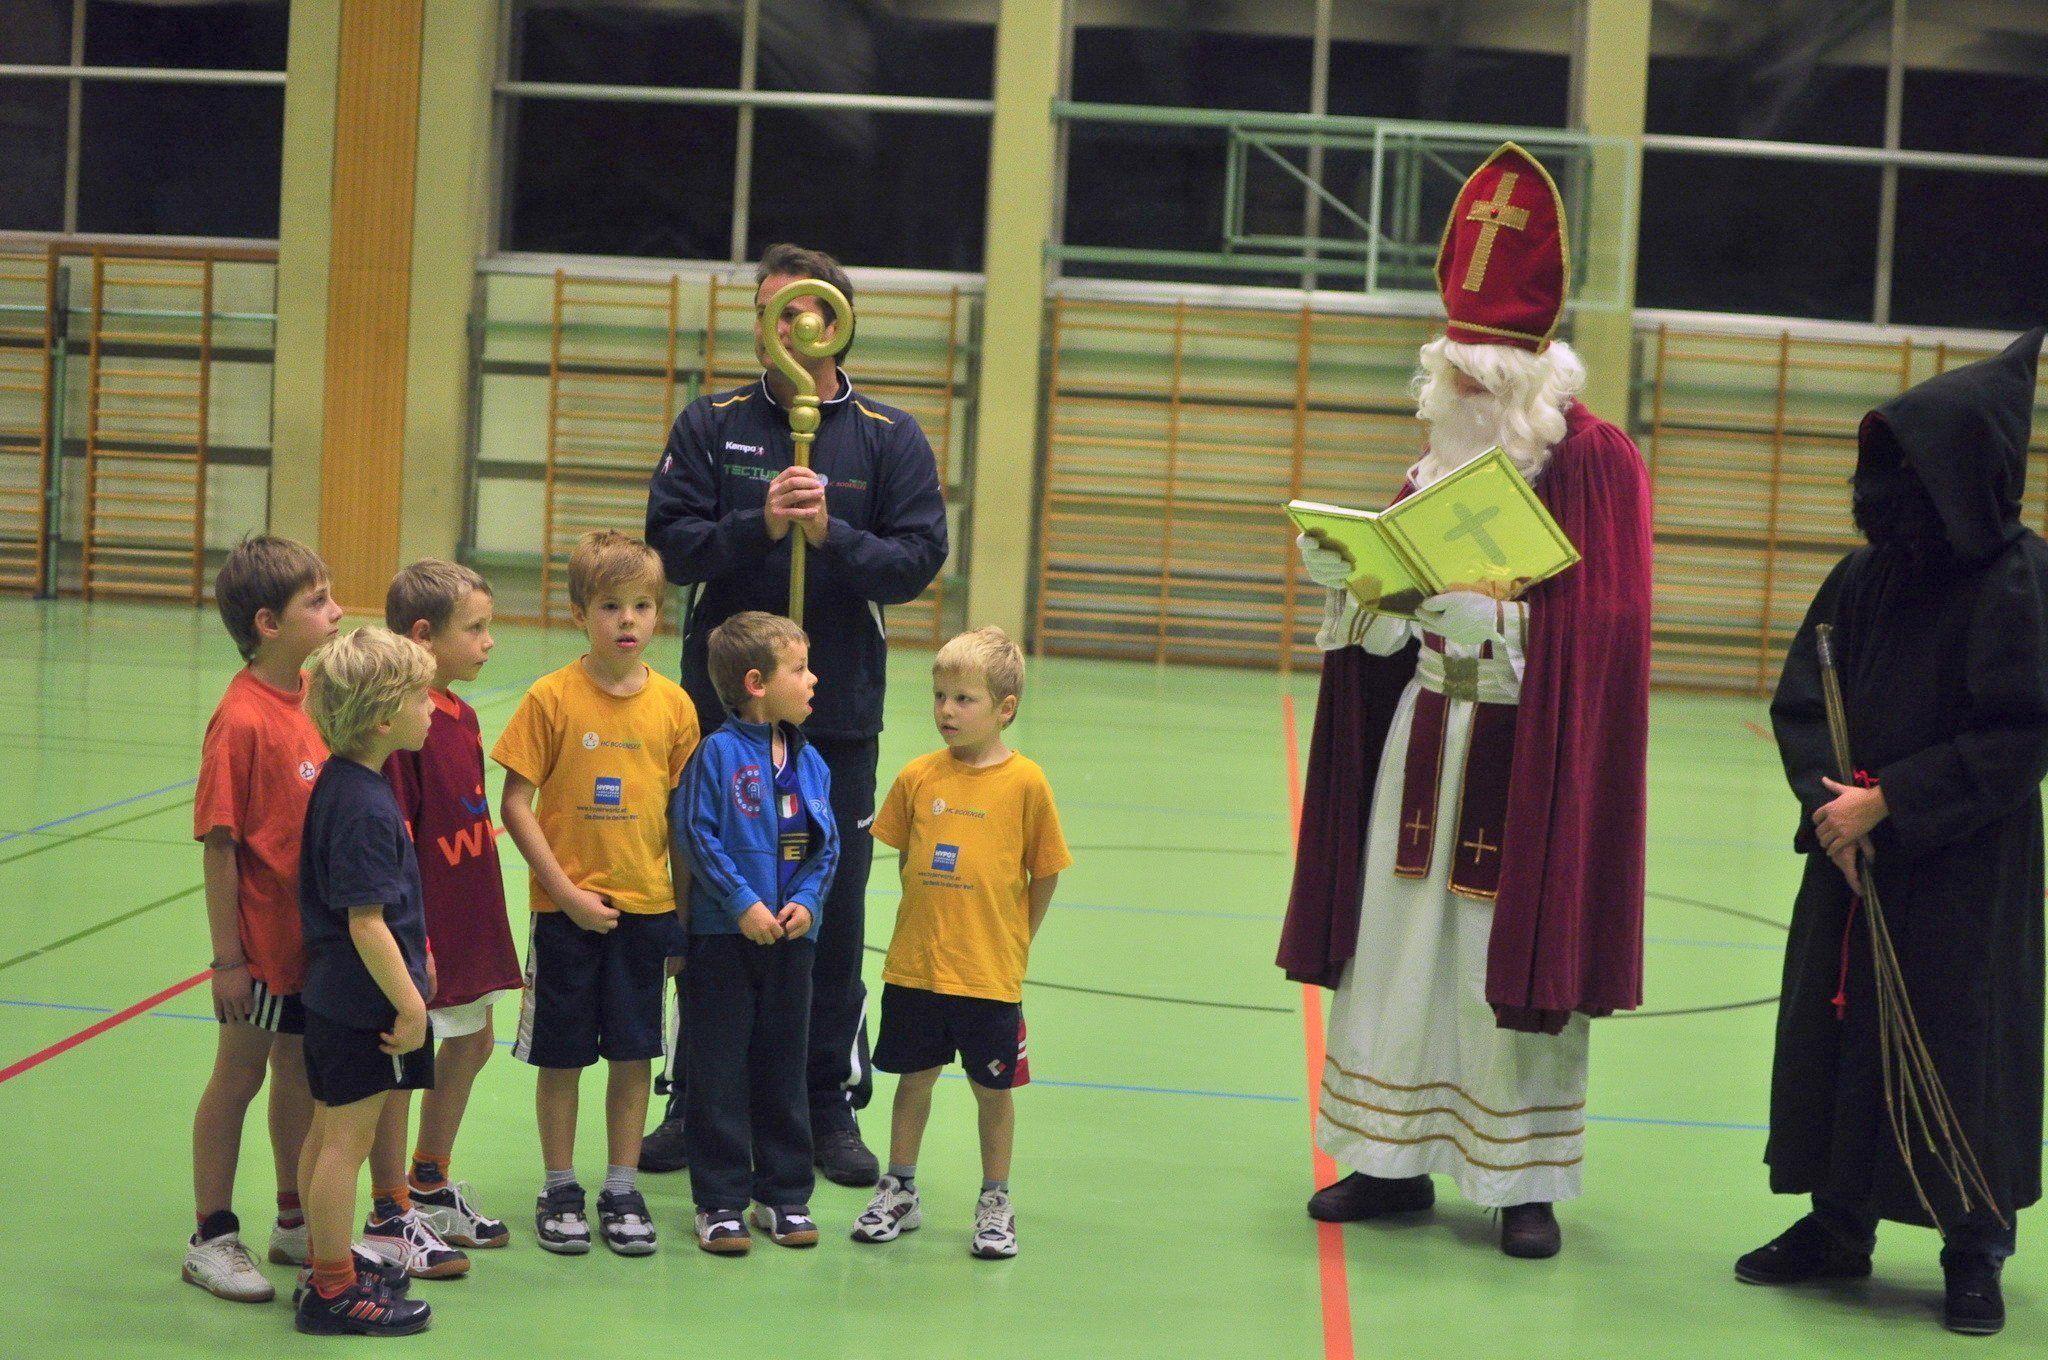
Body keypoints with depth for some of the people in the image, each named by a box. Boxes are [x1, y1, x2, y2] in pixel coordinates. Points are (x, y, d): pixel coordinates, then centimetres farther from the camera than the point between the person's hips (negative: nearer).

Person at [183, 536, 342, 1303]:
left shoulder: (313, 698, 2)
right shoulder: (242, 720, -20)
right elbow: (220, 845, -18)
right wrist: (228, 957, -17)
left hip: (320, 933, 7)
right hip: (265, 938, -7)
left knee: (301, 1070, 18)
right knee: (238, 1076, 7)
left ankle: (296, 1224, 32)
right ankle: (212, 1239, 20)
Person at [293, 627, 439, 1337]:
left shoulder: (340, 781, 6)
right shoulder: (365, 807, -24)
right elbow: (366, 924, -24)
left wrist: (416, 957, 23)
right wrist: (410, 1004, -18)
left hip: (336, 996, 10)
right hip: (363, 1004, -10)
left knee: (328, 1132, 18)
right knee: (348, 1139, 0)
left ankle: (329, 1267, 30)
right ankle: (334, 1292, 10)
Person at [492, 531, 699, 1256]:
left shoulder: (673, 704, 0)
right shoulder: (552, 698, -8)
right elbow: (516, 804, -7)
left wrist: (686, 912, 5)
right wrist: (567, 891, -12)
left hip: (648, 905, 2)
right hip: (568, 908, -2)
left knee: (634, 1054, 9)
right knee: (562, 1055, 7)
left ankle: (622, 1191, 23)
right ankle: (559, 1189, 23)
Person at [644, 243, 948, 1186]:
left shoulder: (890, 438, 1)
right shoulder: (712, 425, 3)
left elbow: (918, 560, -6)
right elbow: (669, 543, -6)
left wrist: (832, 535, -21)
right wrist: (760, 524, -21)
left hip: (838, 718, 0)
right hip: (721, 709, 1)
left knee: (834, 917, 6)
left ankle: (830, 1105, 18)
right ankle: (695, 1100, 20)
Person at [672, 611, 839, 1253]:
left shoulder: (810, 761, 7)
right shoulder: (718, 753, -10)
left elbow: (826, 846, 9)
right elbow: (697, 837, -13)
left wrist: (806, 901, -7)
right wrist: (744, 904, -17)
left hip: (792, 937, 5)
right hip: (724, 937, -5)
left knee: (784, 1072, 13)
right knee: (720, 1075, 2)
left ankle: (785, 1195, 23)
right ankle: (720, 1203, 11)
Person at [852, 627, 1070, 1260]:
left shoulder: (1025, 781, -9)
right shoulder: (918, 777, -1)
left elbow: (1045, 874, -1)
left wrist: (1014, 942, 2)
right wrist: (926, 921, 8)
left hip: (990, 972, -2)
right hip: (914, 966, 3)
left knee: (993, 1089, 9)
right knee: (914, 1077, 14)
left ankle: (995, 1204, 23)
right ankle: (899, 1191, 29)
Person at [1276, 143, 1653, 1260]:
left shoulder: (1595, 467, -7)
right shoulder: (1437, 468, 10)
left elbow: (1595, 623, -15)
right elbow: (1388, 626, 13)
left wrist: (1498, 617, -27)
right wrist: (1347, 576, -6)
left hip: (1526, 753, -6)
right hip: (1422, 734, 6)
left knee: (1513, 947, -2)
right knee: (1399, 935, 7)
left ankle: (1526, 1180, 9)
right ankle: (1395, 1156, 18)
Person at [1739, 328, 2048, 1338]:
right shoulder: (1866, 575, 3)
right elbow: (1799, 698, 5)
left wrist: (1889, 801, -17)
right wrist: (1829, 799, -12)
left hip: (1967, 874, -5)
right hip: (1852, 853, 6)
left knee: (1960, 1046, 1)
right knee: (1837, 1028, 10)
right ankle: (1839, 1225, 24)